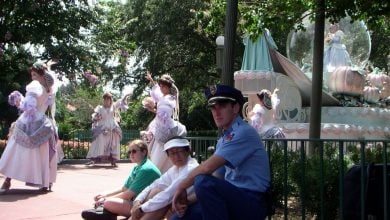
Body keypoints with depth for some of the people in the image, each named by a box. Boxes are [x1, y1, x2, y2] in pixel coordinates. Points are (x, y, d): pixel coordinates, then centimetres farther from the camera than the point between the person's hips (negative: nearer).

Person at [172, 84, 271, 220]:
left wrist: (182, 187, -9)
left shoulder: (244, 133, -14)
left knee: (203, 182, -28)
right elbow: (216, 177, 13)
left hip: (252, 202, -9)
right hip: (234, 198, 9)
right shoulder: (223, 140, 14)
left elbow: (208, 167, -21)